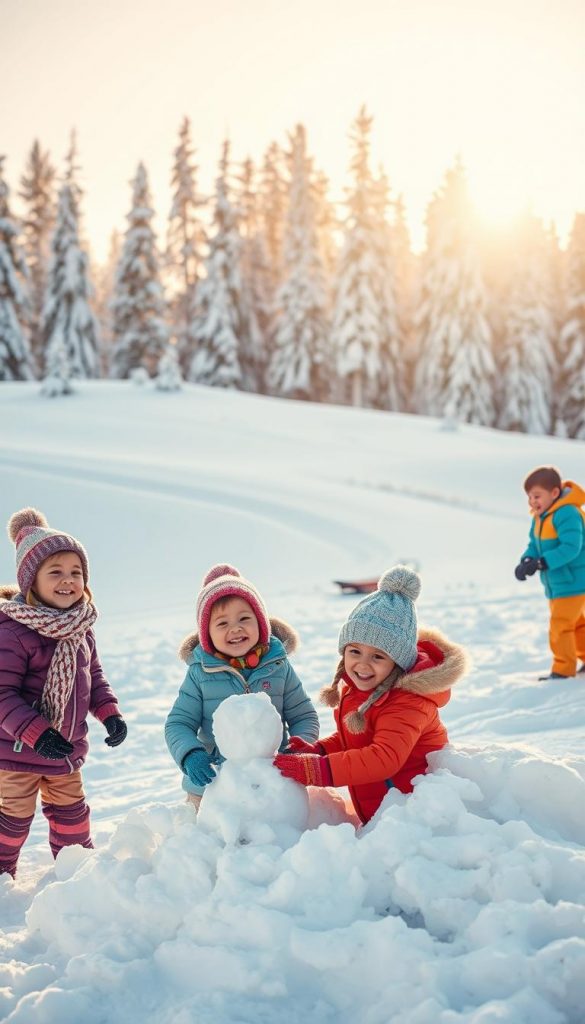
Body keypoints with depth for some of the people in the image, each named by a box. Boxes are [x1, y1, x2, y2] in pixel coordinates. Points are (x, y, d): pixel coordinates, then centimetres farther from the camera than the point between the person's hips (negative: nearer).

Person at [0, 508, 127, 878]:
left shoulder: (81, 627, 0)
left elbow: (94, 675, 12)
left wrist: (110, 713, -2)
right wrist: (36, 733, -32)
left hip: (67, 747, 7)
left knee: (71, 811, 23)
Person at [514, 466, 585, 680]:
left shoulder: (567, 514, -24)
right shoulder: (539, 517, 6)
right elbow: (534, 545, 9)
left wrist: (542, 562, -36)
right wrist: (526, 561, -12)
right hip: (557, 583, 10)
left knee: (560, 624, -8)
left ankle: (563, 669, 1)